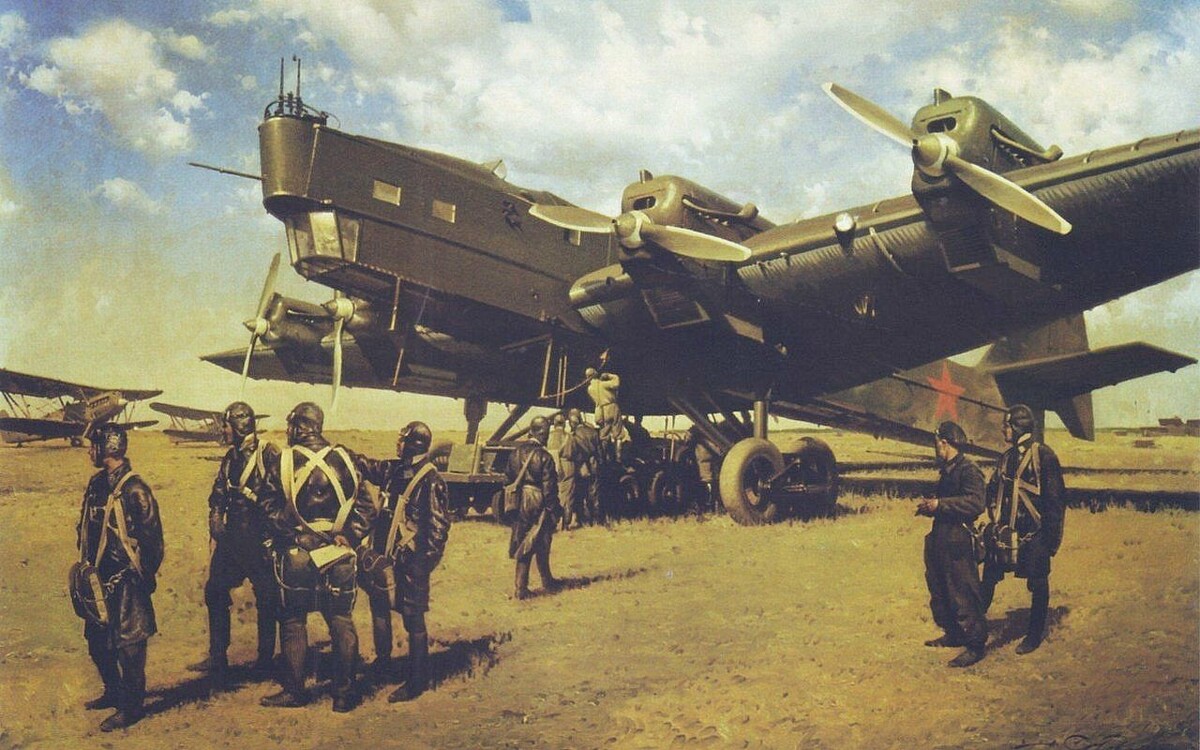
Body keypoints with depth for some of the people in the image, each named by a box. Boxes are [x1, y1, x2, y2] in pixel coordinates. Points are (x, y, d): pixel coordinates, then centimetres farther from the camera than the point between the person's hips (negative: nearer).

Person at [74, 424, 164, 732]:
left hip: (125, 581, -9)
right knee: (97, 640, 19)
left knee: (128, 643, 0)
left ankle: (131, 706, 11)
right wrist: (87, 566, 14)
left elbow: (152, 538, -17)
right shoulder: (96, 484, 9)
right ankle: (114, 692, 37)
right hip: (100, 579, 9)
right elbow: (86, 529, 18)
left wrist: (143, 577, -13)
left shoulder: (133, 490, -17)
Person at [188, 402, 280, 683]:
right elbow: (218, 498, 16)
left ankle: (266, 659, 13)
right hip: (232, 537, 8)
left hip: (259, 537, -8)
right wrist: (215, 533, 10)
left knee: (266, 599, 1)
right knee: (214, 592, 9)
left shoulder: (268, 455, -12)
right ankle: (217, 658, 20)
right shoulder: (230, 458, 12)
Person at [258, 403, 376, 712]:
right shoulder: (344, 460, 1)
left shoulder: (281, 463, -7)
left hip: (296, 556, -2)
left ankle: (294, 691, 17)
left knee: (294, 623, 10)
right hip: (338, 556, 2)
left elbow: (270, 509, -7)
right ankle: (344, 693, 12)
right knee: (341, 623, 8)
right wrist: (349, 538, 5)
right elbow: (366, 508, 0)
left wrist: (289, 534, 5)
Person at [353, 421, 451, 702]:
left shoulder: (430, 481, -18)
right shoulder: (394, 470, 4)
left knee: (413, 621, 1)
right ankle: (382, 664, 41)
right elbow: (370, 467, 25)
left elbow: (439, 526, -19)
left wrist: (425, 562, -21)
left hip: (410, 563, -9)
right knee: (378, 607, 22)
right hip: (384, 557, 9)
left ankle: (417, 681, 13)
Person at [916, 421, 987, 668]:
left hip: (958, 541, -10)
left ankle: (976, 645, 3)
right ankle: (953, 634, 31)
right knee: (940, 592, 18)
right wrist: (929, 507, 9)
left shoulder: (969, 470, -13)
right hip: (940, 541, 10)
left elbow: (975, 503, -25)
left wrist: (939, 504, -22)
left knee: (963, 594, -6)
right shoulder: (947, 471, 16)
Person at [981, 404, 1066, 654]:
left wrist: (1052, 534, -12)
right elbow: (993, 489, 19)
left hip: (1033, 532, -6)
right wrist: (995, 517, 8)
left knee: (1037, 583, 6)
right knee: (989, 577, 6)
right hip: (1006, 530, 6)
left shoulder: (1043, 455, -10)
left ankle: (1035, 634, 17)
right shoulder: (1007, 457, 11)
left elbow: (1056, 497, -11)